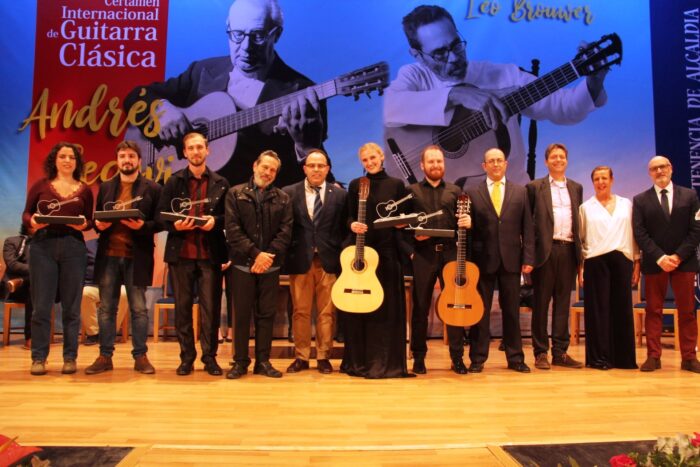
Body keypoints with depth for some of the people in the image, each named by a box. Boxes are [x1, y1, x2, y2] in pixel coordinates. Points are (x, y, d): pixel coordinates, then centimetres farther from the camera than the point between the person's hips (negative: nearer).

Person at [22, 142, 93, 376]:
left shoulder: (84, 190, 9)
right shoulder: (40, 185, 7)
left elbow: (90, 220, 8)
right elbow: (26, 214, 7)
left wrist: (84, 224, -14)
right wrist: (32, 222, -15)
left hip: (74, 248, 1)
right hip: (42, 246, 0)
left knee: (71, 306, 4)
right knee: (41, 305, 0)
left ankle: (70, 358, 12)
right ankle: (38, 358, 10)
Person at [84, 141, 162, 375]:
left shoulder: (152, 189, 3)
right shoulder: (105, 188, 14)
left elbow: (160, 222, -1)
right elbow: (96, 218, 16)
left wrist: (142, 226, -18)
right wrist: (98, 224, -6)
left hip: (137, 257, -3)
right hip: (108, 255, 3)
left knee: (139, 308, 3)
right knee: (106, 308, 7)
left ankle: (141, 357, 11)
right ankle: (105, 356, 16)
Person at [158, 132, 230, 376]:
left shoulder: (220, 183, 8)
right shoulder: (174, 181, 7)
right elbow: (161, 215, 4)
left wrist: (215, 221, -13)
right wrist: (175, 225, -15)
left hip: (210, 254, 0)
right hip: (181, 253, 1)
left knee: (210, 307, 2)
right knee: (182, 307, 6)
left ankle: (210, 357, 13)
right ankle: (186, 357, 17)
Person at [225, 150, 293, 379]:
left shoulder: (282, 198, 9)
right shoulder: (235, 193, 4)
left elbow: (285, 231, 0)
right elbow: (232, 229, -6)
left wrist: (268, 255, -13)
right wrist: (255, 253, -14)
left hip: (270, 265, 2)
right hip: (243, 263, -1)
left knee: (266, 314, 6)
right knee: (242, 314, 4)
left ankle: (263, 361, 15)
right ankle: (240, 361, 14)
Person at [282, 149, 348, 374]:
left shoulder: (340, 195, 5)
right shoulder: (289, 193, 4)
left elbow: (345, 228, 6)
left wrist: (341, 256, -1)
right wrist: (288, 255, -3)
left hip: (329, 261, 0)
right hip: (300, 260, 0)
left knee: (327, 312, 5)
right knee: (300, 312, 7)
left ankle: (323, 357, 17)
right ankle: (301, 357, 18)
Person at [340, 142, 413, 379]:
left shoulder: (396, 184, 8)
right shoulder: (355, 185, 9)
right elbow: (350, 217, 8)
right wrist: (352, 225, -14)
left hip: (388, 250, 0)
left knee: (388, 306, 2)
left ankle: (385, 362, 11)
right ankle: (359, 361, 15)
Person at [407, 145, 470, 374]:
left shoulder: (455, 191, 14)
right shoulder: (412, 191, 8)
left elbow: (463, 222, 12)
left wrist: (466, 223, -10)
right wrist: (414, 235, -14)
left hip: (450, 252, 2)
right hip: (423, 254, -1)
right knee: (420, 307, 4)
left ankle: (457, 357, 12)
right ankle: (418, 357, 15)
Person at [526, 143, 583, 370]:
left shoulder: (576, 188, 16)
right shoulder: (535, 187, 4)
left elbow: (578, 220, 15)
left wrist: (580, 249, 7)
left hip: (569, 250, 4)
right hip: (545, 250, -4)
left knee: (563, 302, 7)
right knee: (541, 302, 1)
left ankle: (560, 352, 13)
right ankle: (541, 352, 8)